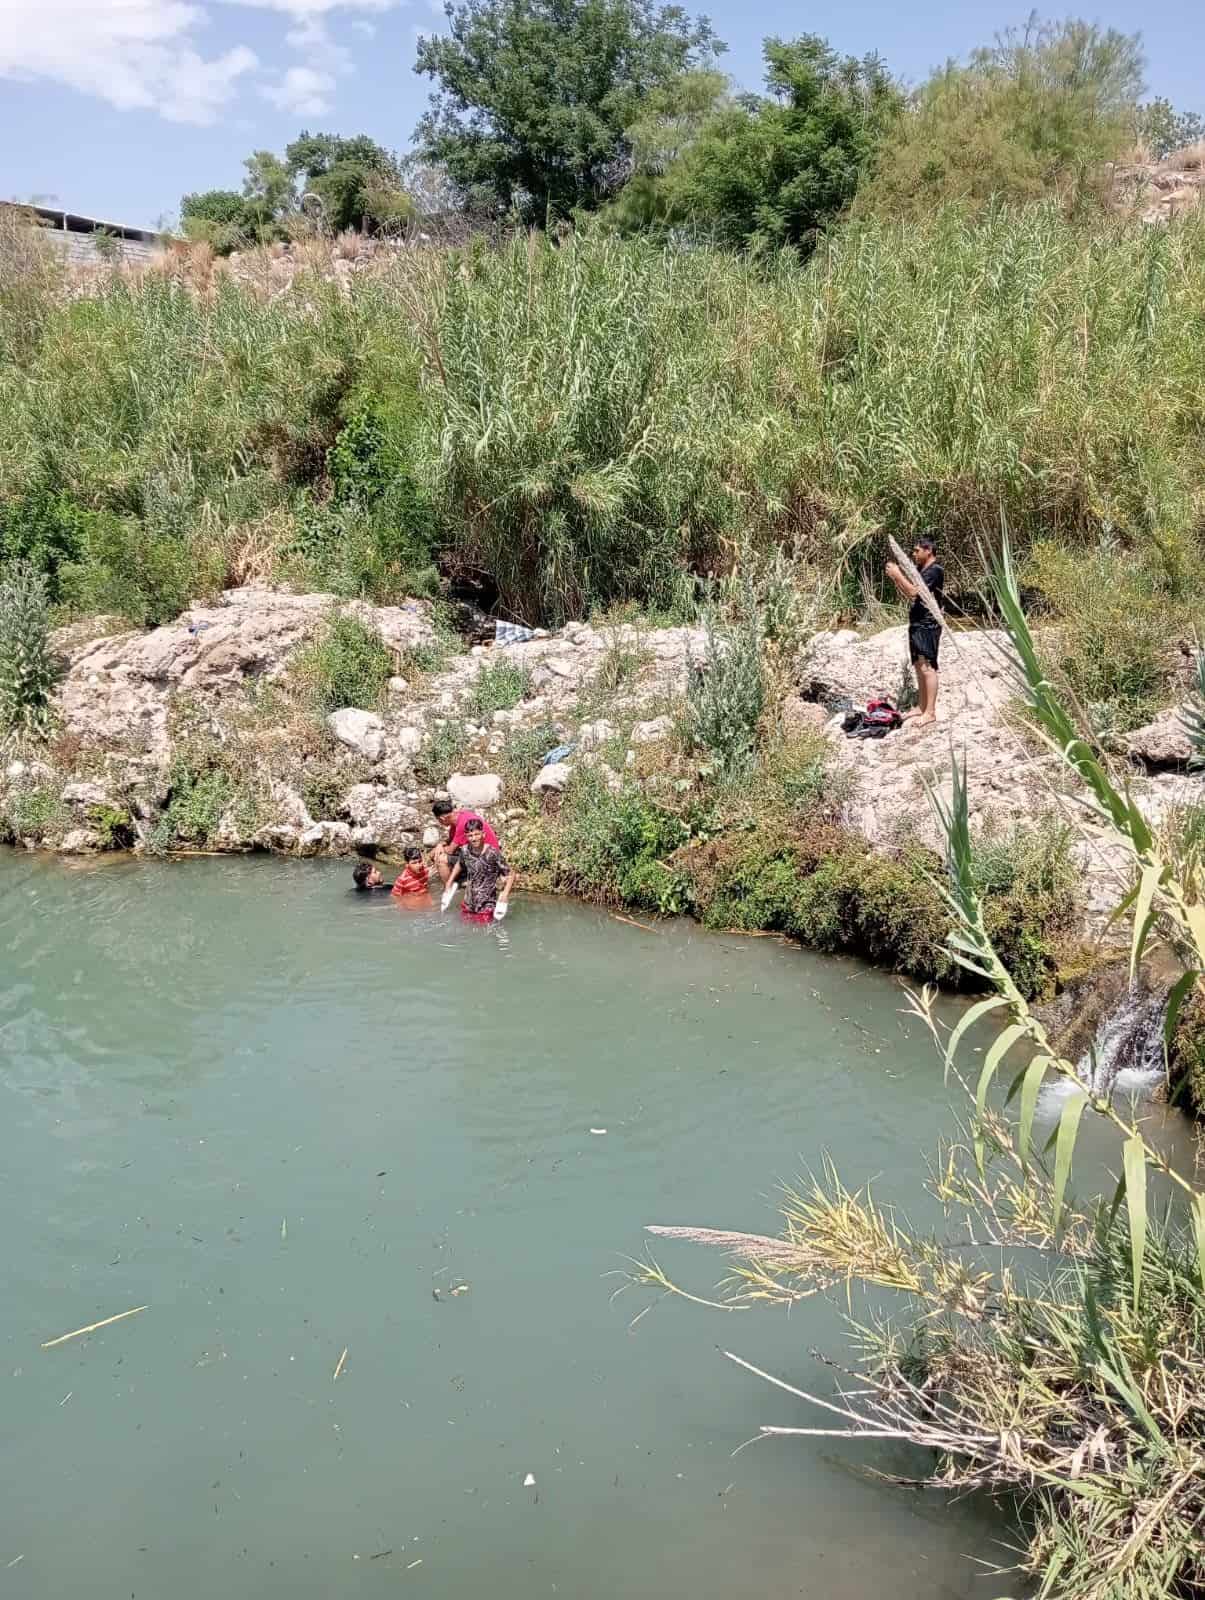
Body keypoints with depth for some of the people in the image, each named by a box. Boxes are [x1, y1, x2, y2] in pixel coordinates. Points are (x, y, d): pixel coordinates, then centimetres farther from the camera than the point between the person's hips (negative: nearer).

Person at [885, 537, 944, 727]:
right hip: (916, 625, 10)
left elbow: (914, 592, -23)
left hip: (928, 626, -10)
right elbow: (907, 594, 18)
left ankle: (930, 712, -8)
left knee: (927, 668, -9)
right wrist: (894, 577, 5)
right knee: (919, 667, 12)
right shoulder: (921, 570, 16)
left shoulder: (935, 570, -14)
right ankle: (922, 707, 19)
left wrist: (897, 574, -15)